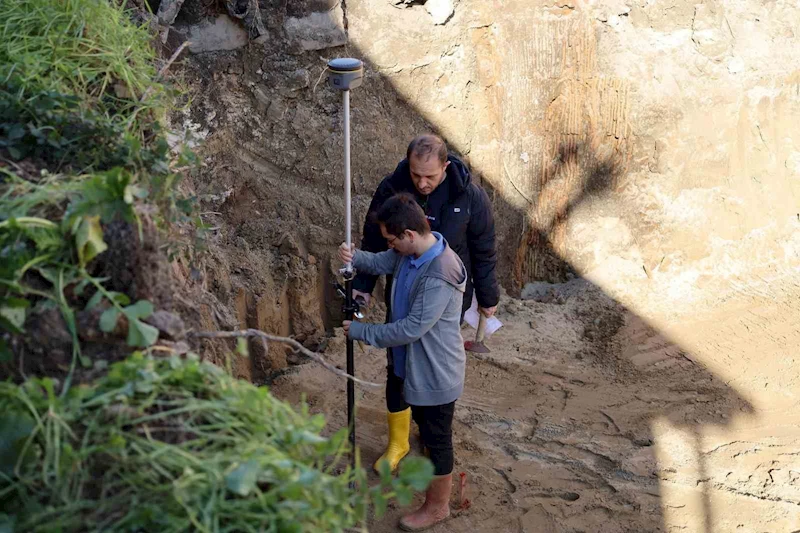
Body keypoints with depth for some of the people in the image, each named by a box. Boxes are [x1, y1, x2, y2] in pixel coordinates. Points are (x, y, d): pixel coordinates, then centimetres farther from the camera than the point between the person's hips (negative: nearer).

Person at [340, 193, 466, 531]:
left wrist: (361, 332, -21)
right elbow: (381, 263, 12)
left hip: (435, 372, -9)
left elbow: (412, 328, -30)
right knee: (425, 426, 28)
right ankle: (434, 479, 50)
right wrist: (354, 257, -11)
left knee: (437, 438, 10)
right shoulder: (411, 251, -6)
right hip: (413, 364, 9)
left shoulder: (439, 275, -34)